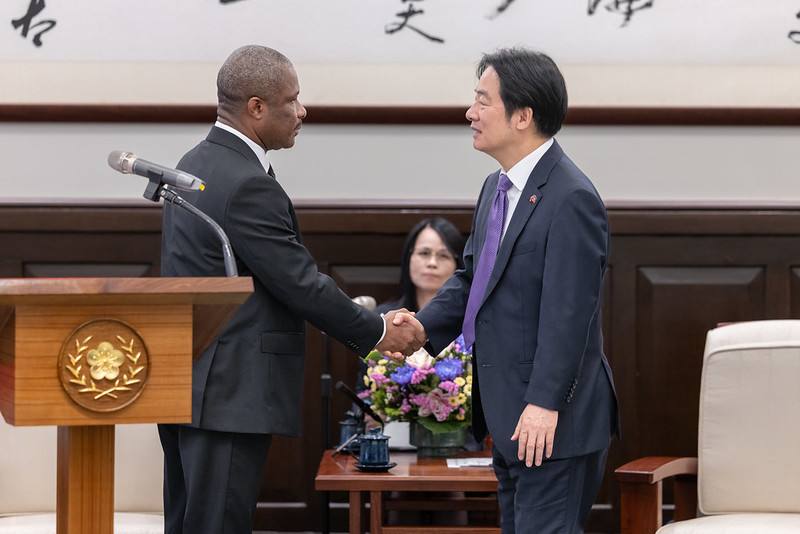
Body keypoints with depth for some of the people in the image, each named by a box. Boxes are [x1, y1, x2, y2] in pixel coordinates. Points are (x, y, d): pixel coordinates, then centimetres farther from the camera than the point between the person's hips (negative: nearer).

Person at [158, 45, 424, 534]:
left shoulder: (196, 164, 12)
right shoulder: (247, 185, -19)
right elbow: (301, 284, -16)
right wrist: (379, 333, -1)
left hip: (184, 384, 10)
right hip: (228, 395, -10)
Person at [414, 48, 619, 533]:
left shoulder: (570, 198, -18)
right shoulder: (497, 188, 12)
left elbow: (568, 313, -23)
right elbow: (471, 277, 18)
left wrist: (545, 404, -25)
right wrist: (422, 327, 2)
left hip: (551, 420, -10)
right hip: (512, 419, 10)